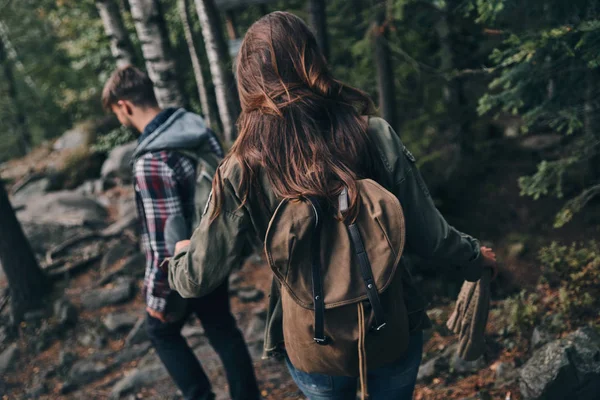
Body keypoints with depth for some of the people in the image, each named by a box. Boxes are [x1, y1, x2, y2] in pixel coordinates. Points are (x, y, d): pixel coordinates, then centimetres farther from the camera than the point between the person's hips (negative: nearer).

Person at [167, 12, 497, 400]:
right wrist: (474, 257, 12)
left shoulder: (243, 170, -17)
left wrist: (180, 256, 16)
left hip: (314, 345, 0)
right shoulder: (374, 135, -16)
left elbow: (198, 278, -8)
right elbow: (427, 235, -9)